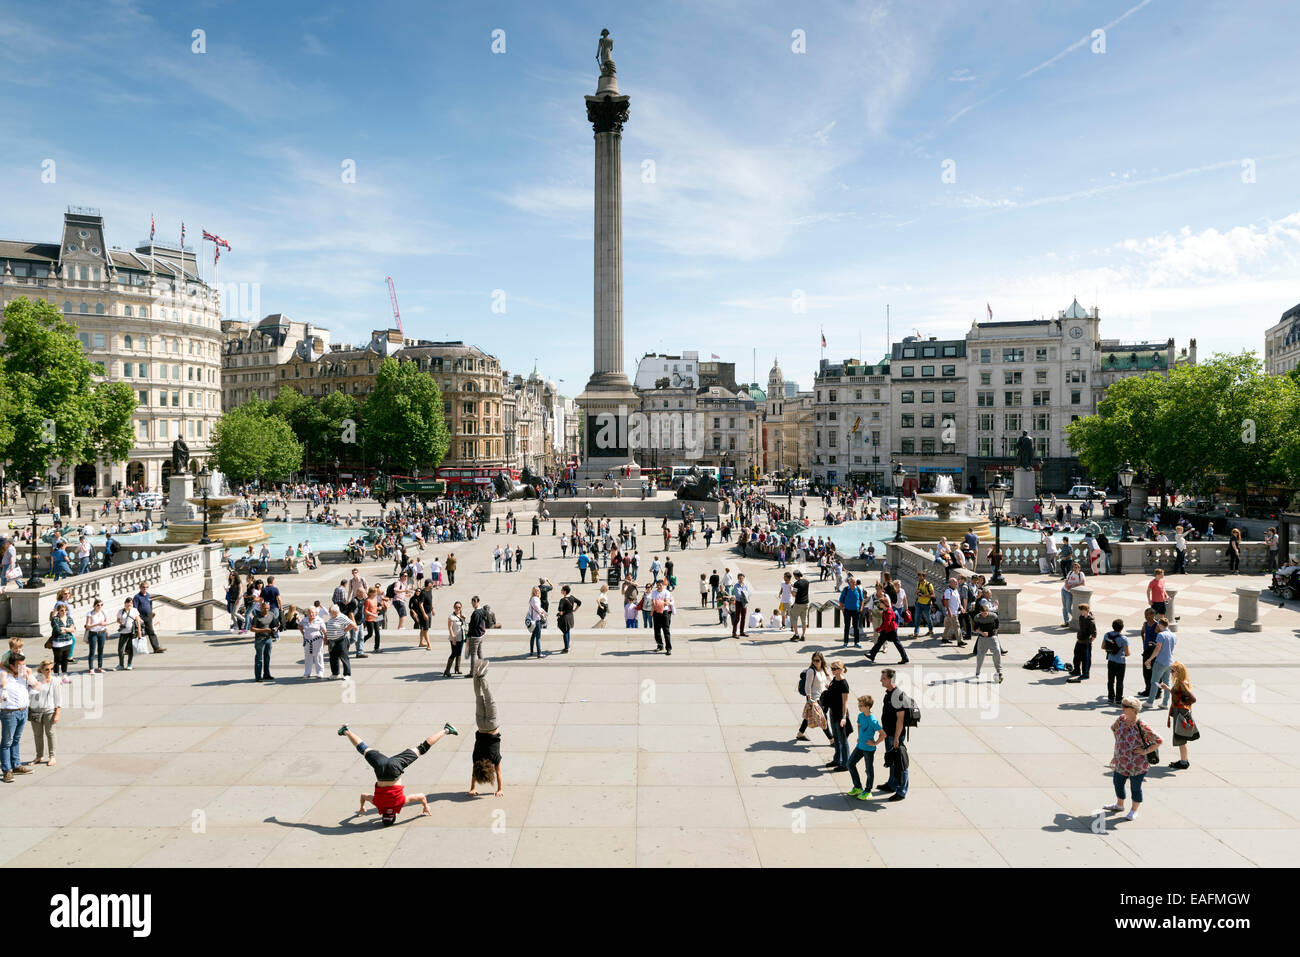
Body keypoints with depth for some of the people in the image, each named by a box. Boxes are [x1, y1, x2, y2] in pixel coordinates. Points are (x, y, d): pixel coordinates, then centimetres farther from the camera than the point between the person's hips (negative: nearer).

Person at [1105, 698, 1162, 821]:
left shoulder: (1141, 726, -23)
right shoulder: (1121, 719, -3)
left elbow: (1159, 741, -18)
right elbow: (1114, 728, 20)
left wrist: (1145, 751, -17)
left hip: (1137, 764, -7)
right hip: (1121, 761, 7)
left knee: (1135, 787, 11)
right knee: (1118, 783, 21)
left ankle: (1134, 810, 33)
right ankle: (1119, 805, 44)